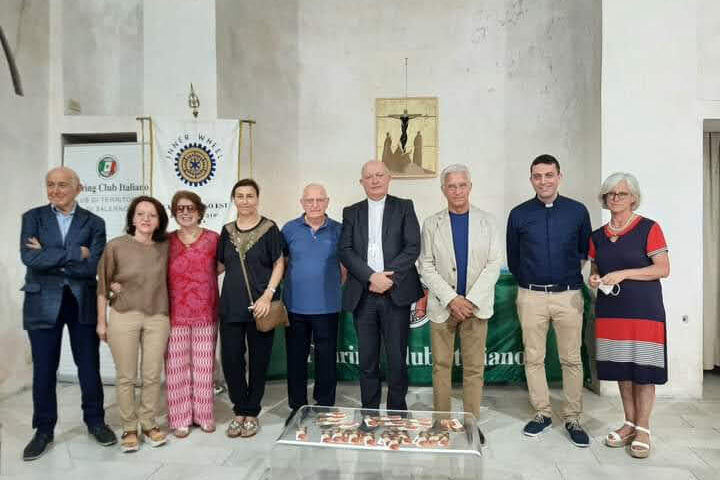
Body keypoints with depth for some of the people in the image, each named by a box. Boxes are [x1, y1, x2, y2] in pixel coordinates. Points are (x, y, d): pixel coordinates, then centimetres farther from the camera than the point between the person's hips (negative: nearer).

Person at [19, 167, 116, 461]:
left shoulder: (94, 223, 0)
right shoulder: (33, 217, 2)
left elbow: (93, 266, -12)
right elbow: (29, 257, -14)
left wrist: (49, 258, -13)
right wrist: (75, 253, -18)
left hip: (82, 303, 0)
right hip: (43, 303, 0)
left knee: (89, 366, 10)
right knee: (44, 369, 10)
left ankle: (95, 421, 28)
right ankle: (44, 430, 27)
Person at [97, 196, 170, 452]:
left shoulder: (165, 248, 1)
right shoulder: (116, 246, -4)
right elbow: (102, 285, 1)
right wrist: (101, 321, 2)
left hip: (158, 318, 2)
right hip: (123, 317, -2)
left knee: (153, 376, 7)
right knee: (126, 377, 6)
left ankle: (149, 424, 24)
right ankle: (129, 428, 22)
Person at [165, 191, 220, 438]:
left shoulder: (213, 239, 0)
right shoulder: (166, 241, 3)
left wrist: (203, 278, -1)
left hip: (205, 314, 0)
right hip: (175, 314, 0)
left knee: (204, 365, 7)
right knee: (177, 366, 5)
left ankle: (204, 414, 24)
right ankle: (180, 418, 20)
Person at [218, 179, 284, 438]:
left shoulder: (269, 228, -1)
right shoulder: (227, 230, 11)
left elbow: (279, 264, -3)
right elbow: (220, 265, 18)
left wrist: (268, 295, -12)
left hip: (259, 305, -3)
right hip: (231, 305, 3)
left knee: (259, 360, 6)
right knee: (230, 360, 4)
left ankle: (251, 413, 23)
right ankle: (240, 411, 24)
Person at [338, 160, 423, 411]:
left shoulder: (404, 207, 8)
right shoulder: (351, 212, 12)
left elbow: (413, 247, -2)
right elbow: (344, 251, 1)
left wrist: (389, 277, -13)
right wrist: (371, 277, -12)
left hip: (396, 293, -1)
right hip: (363, 295, 2)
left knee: (397, 358, 3)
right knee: (367, 360, 9)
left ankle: (397, 413, 19)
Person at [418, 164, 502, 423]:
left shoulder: (487, 221, 5)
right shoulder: (431, 224, 4)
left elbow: (494, 264, 0)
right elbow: (426, 267, 0)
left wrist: (470, 300, -10)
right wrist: (452, 299, -11)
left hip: (476, 305, 0)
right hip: (442, 305, 0)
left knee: (474, 368, 4)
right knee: (441, 366, 7)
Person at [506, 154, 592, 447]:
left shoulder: (578, 211, 1)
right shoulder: (519, 214, 2)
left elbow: (585, 251, 12)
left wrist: (571, 274, 11)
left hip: (569, 294, 0)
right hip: (531, 296, 1)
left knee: (571, 360, 5)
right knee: (533, 359, 7)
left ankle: (573, 419, 19)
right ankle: (542, 414, 22)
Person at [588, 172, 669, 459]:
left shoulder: (648, 229, -4)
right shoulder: (598, 236, 10)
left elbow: (663, 268, -10)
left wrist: (623, 274, -17)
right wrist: (595, 279, -3)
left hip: (643, 311, -4)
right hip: (610, 311, 4)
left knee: (643, 369, 0)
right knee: (621, 368, 9)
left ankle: (643, 429, 14)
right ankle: (629, 423, 23)